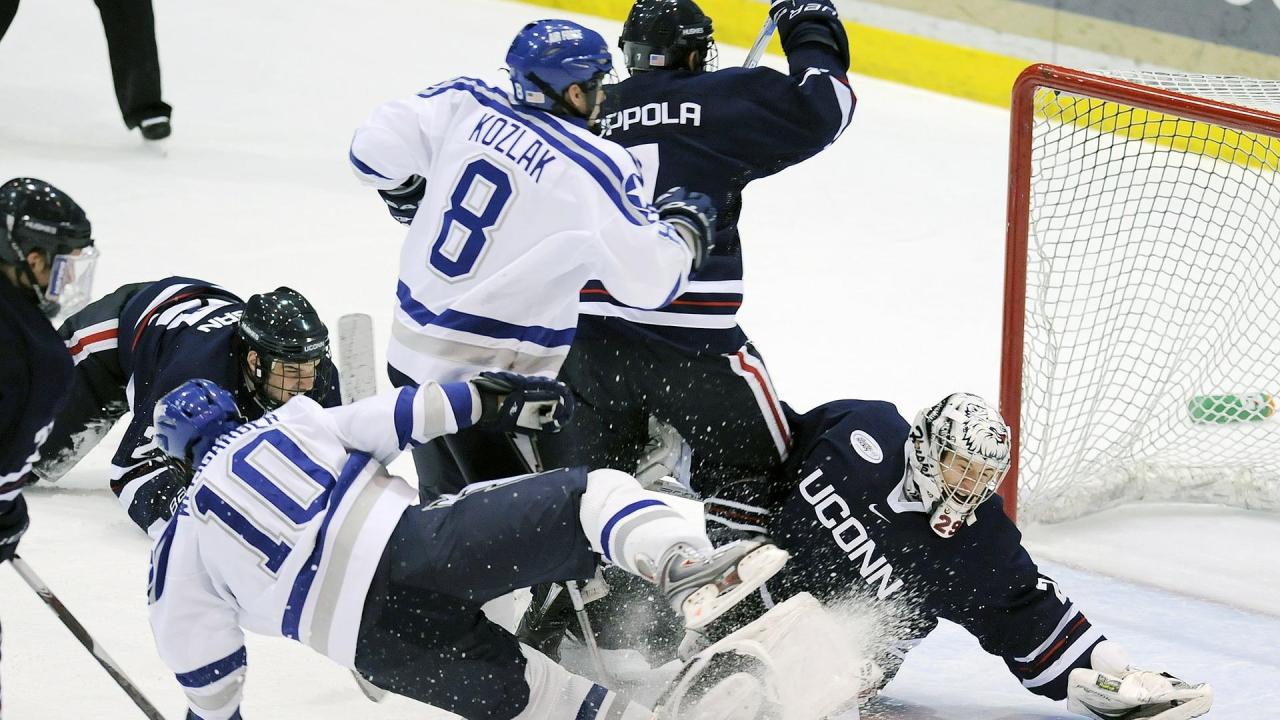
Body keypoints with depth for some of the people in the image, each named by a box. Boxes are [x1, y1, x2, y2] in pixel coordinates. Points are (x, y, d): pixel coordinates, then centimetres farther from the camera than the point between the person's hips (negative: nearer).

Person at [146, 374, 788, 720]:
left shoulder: (177, 556, 22)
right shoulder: (287, 423, 23)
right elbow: (382, 420, 10)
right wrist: (484, 400, 16)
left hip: (371, 639, 1)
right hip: (415, 542, -1)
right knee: (596, 494, 2)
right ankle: (682, 563, -29)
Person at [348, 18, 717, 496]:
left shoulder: (464, 105, -1)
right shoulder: (596, 169, -16)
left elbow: (376, 148, 2)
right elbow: (649, 279, -14)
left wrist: (409, 194, 22)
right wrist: (683, 225, 5)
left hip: (411, 349, 7)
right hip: (489, 380, -7)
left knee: (444, 507, 23)